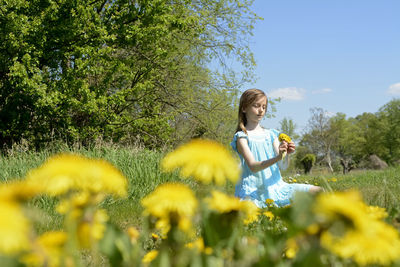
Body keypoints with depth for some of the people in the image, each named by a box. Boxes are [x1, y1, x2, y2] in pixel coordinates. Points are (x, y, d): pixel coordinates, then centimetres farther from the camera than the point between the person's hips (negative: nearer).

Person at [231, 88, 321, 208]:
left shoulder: (271, 134, 13)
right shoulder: (242, 137, -3)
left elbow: (283, 166, 6)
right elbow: (253, 167, -17)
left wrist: (287, 154, -17)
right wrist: (277, 157, -31)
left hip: (275, 186, 6)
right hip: (254, 190, -6)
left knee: (318, 191, -7)